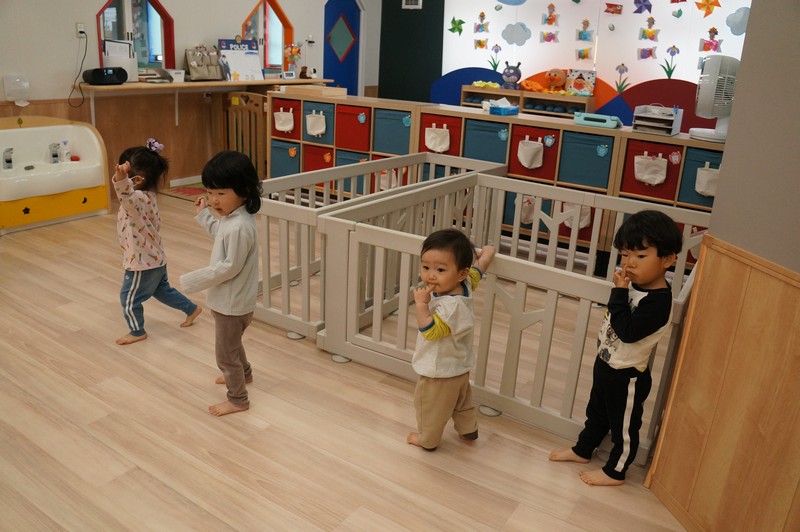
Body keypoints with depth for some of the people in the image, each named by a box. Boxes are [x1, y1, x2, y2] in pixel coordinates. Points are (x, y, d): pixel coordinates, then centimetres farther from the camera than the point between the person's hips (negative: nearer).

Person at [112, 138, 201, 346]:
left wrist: (121, 178, -74)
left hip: (143, 262, -10)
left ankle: (137, 332, 30)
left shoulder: (139, 198, -31)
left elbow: (127, 196, -57)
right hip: (155, 259, 10)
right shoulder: (147, 195, 0)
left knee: (129, 298, 11)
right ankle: (192, 309, 42)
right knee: (163, 291, 29)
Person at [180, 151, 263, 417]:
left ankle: (238, 399, 25)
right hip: (230, 299, 10)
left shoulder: (239, 227, -31)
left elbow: (229, 267, -29)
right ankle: (242, 373, 56)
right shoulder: (231, 217, 0)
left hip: (232, 302, -10)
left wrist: (192, 280, -23)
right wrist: (203, 214, 18)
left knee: (225, 352, 7)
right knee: (231, 343, 32)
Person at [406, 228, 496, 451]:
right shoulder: (465, 285, -13)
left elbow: (430, 331, -38)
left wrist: (421, 304, -40)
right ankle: (468, 430, 51)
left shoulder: (451, 305, -39)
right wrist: (487, 252, 23)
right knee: (462, 402, 32)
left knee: (429, 408, 18)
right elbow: (478, 269, 6)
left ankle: (427, 439, 39)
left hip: (440, 374, -9)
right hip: (459, 368, 9)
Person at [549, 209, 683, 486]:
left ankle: (615, 472, 35)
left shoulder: (658, 300, -30)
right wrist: (620, 289, -3)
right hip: (606, 364, 9)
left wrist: (619, 292, -32)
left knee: (624, 427, 15)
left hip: (627, 376, -9)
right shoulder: (635, 284, -4)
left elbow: (628, 332, -34)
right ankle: (582, 450, 50)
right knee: (596, 413, 29)